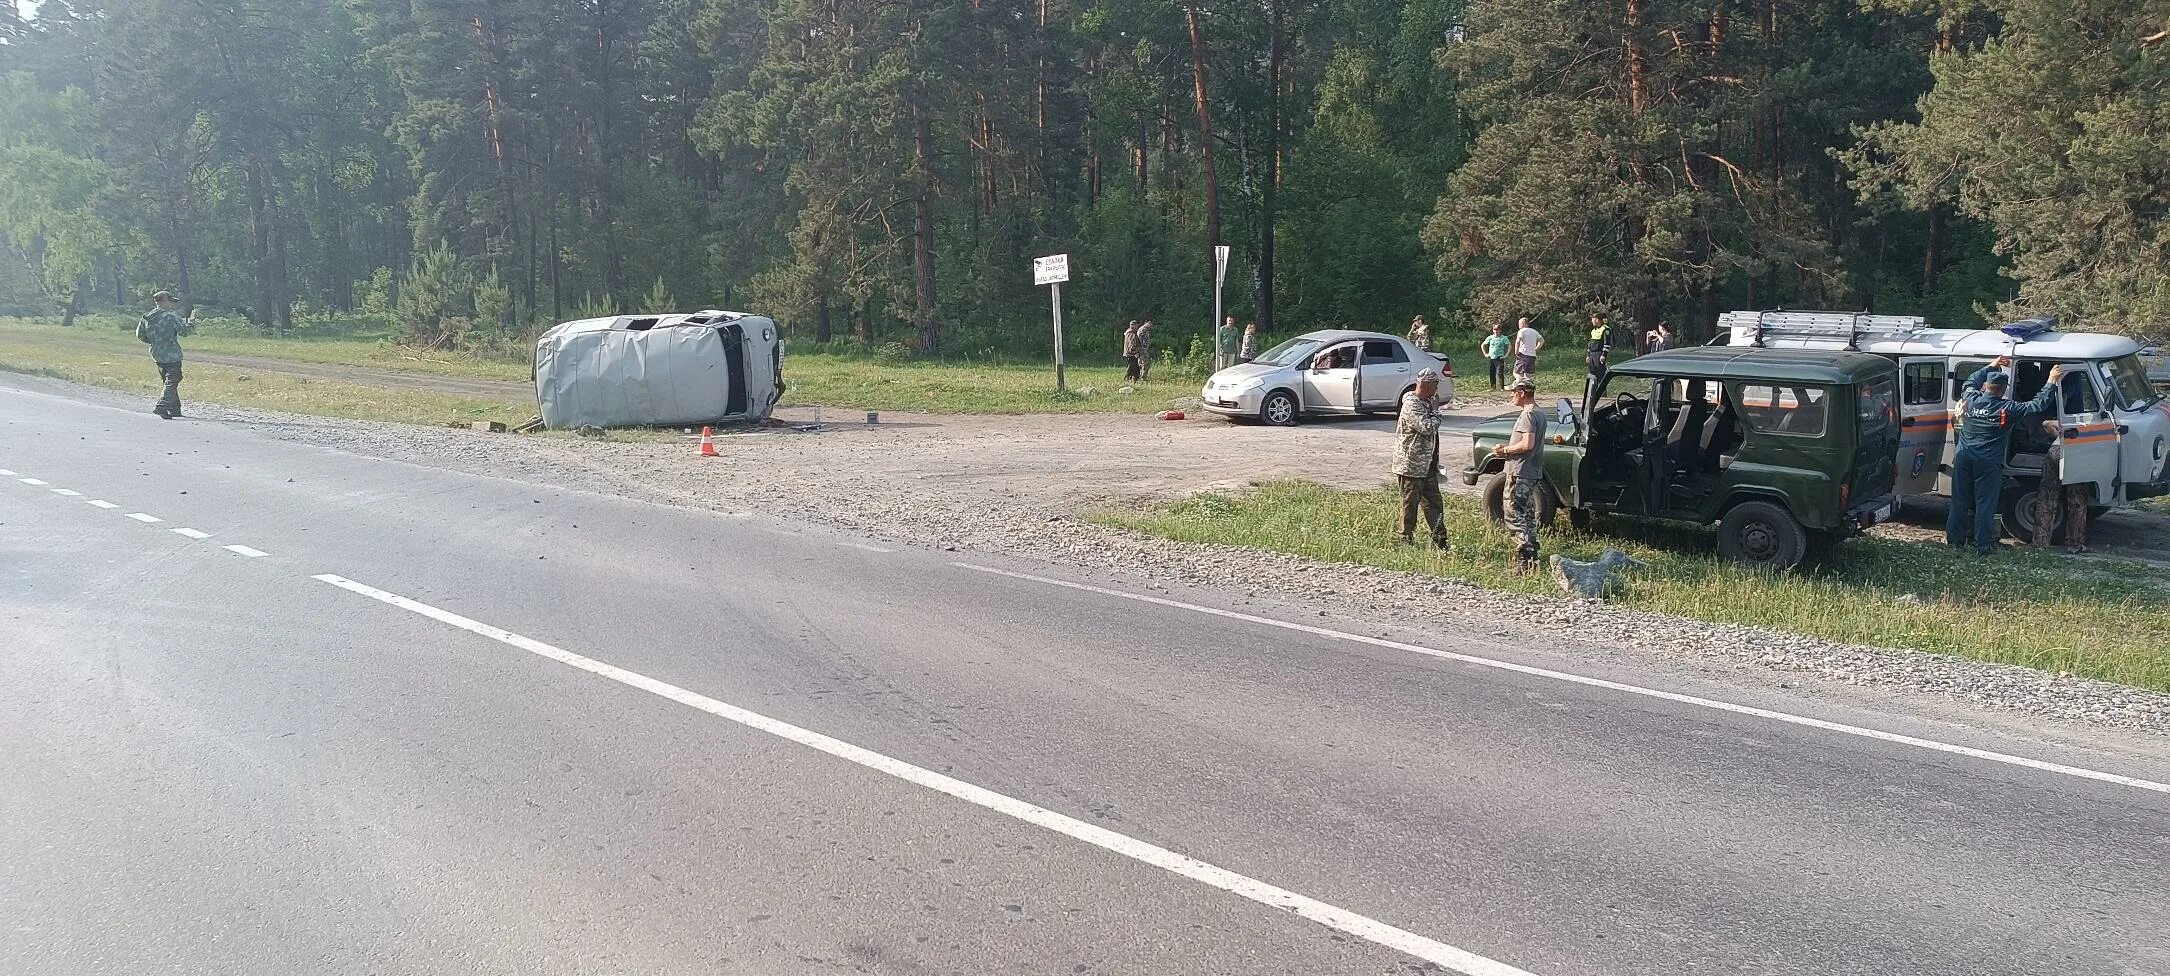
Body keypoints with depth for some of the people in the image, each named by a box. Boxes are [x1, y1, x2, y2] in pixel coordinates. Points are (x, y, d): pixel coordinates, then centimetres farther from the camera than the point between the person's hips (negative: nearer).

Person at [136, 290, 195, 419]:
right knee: (172, 383, -5)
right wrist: (191, 321, 2)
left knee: (170, 382, 18)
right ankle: (161, 407, -18)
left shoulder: (146, 317, 5)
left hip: (156, 355, 7)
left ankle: (174, 409, 21)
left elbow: (140, 334, 12)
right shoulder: (171, 316, -15)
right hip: (172, 355, -7)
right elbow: (184, 331, -14)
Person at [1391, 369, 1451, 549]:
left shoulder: (1426, 403, 13)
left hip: (1427, 465, 10)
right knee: (1410, 504, 2)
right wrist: (1435, 411, -14)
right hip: (1411, 465, -9)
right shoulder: (1411, 405, -19)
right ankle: (1407, 540, 12)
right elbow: (1428, 427, -29)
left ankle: (1440, 540, 14)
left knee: (1434, 503, 10)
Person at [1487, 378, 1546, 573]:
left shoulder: (1527, 415, -17)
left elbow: (1527, 444, -26)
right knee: (1528, 517, 16)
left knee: (1515, 516, -7)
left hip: (1520, 474, -10)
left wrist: (1506, 450, -12)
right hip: (1532, 473, 10)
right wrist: (1508, 450, 14)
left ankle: (1524, 561, -10)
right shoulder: (1539, 414, 15)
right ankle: (1532, 560, 21)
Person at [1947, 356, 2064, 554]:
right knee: (1985, 504, 1)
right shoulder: (2007, 409, -9)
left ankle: (1954, 539, 13)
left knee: (1960, 500, 9)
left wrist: (1991, 366, 27)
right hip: (1989, 463, -3)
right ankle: (1983, 545, 3)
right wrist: (2052, 383, 3)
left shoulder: (1971, 399, 0)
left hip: (1964, 457, 4)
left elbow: (1970, 382, 22)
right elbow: (2038, 406, -5)